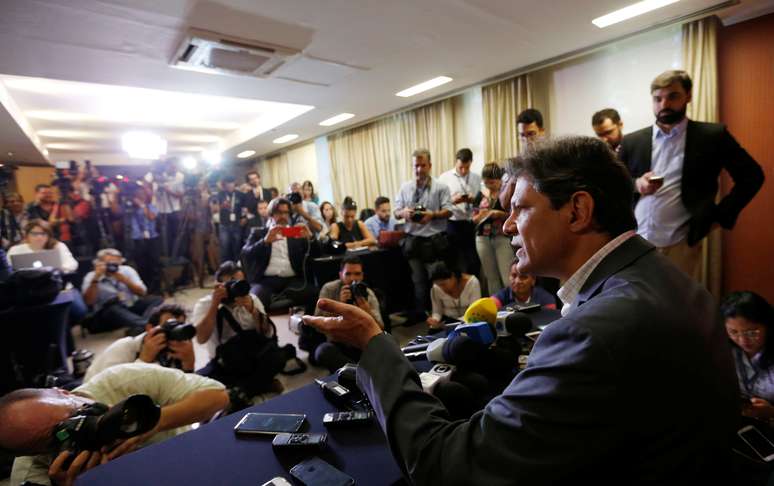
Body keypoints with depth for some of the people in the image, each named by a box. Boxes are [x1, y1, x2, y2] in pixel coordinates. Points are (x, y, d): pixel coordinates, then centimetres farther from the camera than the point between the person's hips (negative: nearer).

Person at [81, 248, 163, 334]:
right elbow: (88, 301, -12)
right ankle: (146, 325, -62)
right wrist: (95, 279, -19)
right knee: (113, 309, -37)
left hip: (132, 307, 3)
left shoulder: (127, 270, 6)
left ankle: (139, 328, -50)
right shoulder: (91, 276, 2)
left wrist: (125, 280, -14)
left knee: (157, 299, -22)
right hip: (108, 312, -3)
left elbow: (142, 292, 0)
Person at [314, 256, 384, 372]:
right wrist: (339, 304, -29)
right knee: (322, 351, -33)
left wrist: (368, 313, -33)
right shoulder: (329, 289, -8)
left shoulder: (369, 294, -5)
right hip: (336, 344, 0)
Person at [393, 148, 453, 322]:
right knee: (418, 278, 11)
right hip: (413, 240, 3)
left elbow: (448, 211, -4)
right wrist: (403, 212, -12)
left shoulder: (440, 187, 0)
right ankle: (420, 312, 23)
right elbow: (396, 212, 11)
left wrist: (432, 214, -22)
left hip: (435, 240, -3)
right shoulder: (405, 187, 10)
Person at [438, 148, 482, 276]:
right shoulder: (445, 178, 2)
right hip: (453, 225, -2)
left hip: (472, 224, 3)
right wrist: (453, 200, -19)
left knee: (474, 262, 7)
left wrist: (474, 200, -13)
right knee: (455, 262, 7)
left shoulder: (477, 178, 11)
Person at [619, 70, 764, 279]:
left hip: (681, 245, -1)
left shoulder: (712, 135, 2)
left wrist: (721, 216, -1)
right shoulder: (631, 141, 6)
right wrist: (636, 185, -10)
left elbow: (751, 176, 7)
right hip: (633, 242, 2)